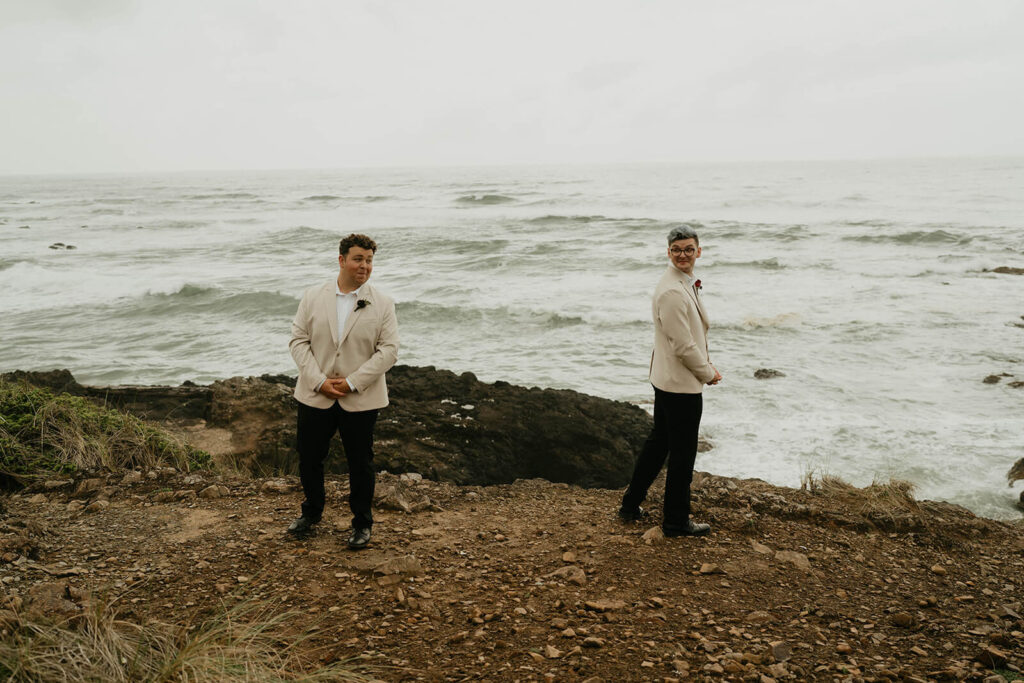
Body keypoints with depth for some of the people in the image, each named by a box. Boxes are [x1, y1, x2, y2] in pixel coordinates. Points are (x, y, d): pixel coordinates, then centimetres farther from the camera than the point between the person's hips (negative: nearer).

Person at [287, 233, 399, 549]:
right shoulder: (313, 297, 2)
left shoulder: (382, 303, -3)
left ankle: (362, 523, 26)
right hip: (315, 395, 2)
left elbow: (388, 350, -8)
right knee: (309, 458, 13)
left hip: (360, 400, -2)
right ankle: (312, 512, 37)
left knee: (360, 464, 7)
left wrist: (352, 383, -15)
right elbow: (299, 340, 0)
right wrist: (319, 381, -12)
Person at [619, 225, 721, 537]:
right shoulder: (672, 292, -22)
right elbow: (683, 346, -22)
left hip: (666, 379, 10)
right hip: (682, 384, -10)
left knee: (658, 442, 20)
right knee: (683, 453, 3)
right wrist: (708, 373, -9)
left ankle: (631, 506, 32)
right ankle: (676, 521, 18)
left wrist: (705, 366, 10)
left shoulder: (685, 284, 11)